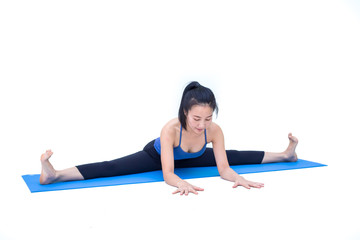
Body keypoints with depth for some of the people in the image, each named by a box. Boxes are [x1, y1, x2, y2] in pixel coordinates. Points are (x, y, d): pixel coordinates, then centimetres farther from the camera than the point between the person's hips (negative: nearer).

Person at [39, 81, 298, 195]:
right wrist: (182, 183, -64)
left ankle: (285, 154, 34)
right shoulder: (171, 129, -45)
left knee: (235, 156, 10)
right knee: (112, 168, -23)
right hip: (157, 155, -4)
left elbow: (224, 168, -26)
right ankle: (55, 175, -31)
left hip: (192, 157, 4)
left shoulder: (215, 130, -33)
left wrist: (238, 178, -47)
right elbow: (167, 173, -43)